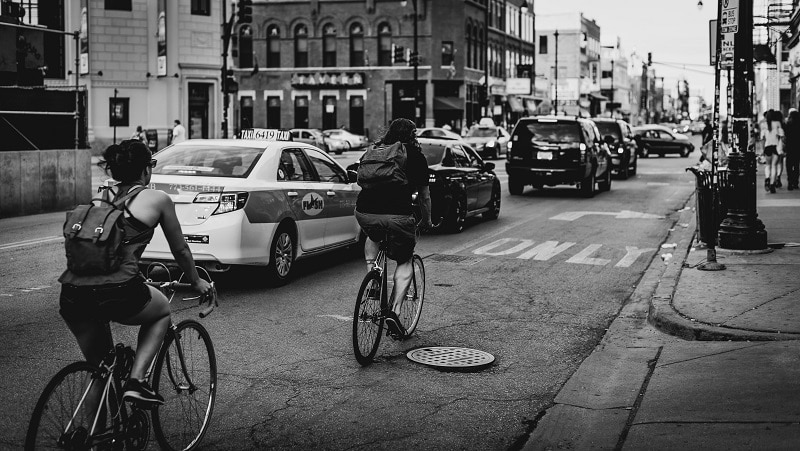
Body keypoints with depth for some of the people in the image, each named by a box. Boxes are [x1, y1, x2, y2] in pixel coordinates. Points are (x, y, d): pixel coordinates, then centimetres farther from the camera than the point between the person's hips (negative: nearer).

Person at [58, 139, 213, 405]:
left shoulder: (103, 197, 21)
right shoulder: (157, 199, 8)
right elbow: (180, 250, 19)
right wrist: (196, 282, 37)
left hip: (71, 295, 5)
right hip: (117, 292, -5)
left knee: (99, 367, 25)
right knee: (162, 311, 28)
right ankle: (136, 380, 11)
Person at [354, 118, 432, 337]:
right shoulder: (415, 155, 13)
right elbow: (424, 195, 20)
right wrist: (427, 220, 36)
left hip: (365, 212, 3)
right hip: (397, 215, -3)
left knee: (373, 237, 37)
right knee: (405, 262, 14)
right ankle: (394, 311, 0)